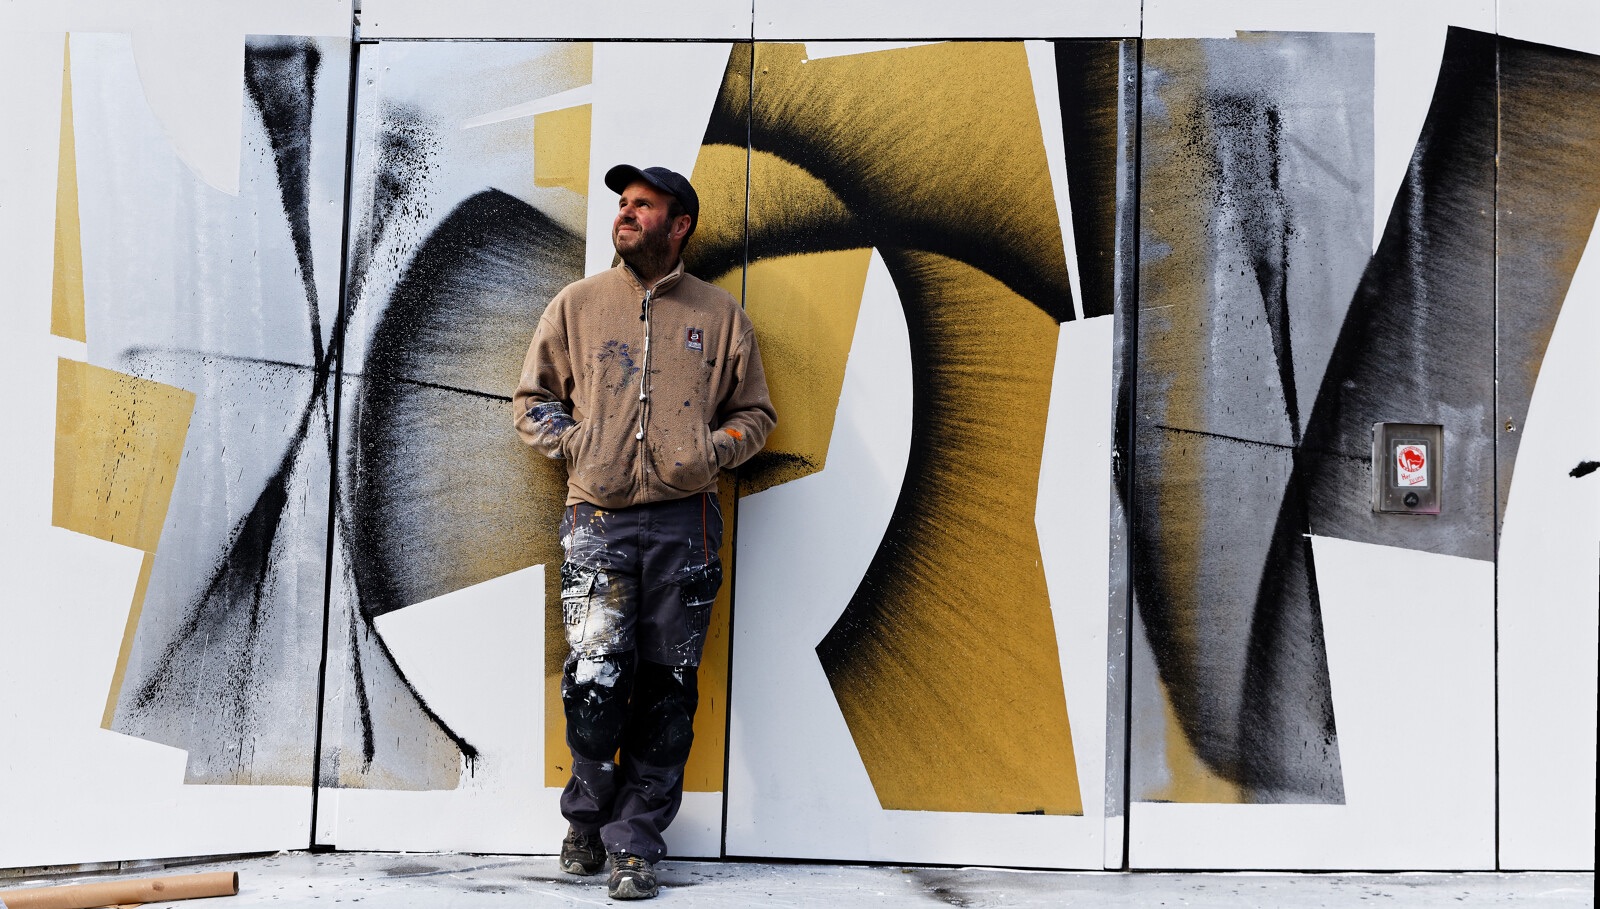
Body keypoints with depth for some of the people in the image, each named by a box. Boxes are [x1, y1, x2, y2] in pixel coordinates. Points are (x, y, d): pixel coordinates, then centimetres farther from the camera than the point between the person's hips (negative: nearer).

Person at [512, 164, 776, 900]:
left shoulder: (718, 315, 10)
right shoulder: (577, 304, 10)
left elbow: (754, 413, 16)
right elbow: (531, 400, 16)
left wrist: (712, 450, -3)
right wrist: (571, 441, -2)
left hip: (683, 523, 1)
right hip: (598, 521, 0)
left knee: (664, 689, 1)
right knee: (595, 679, -9)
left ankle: (634, 843, 11)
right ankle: (587, 817, 16)